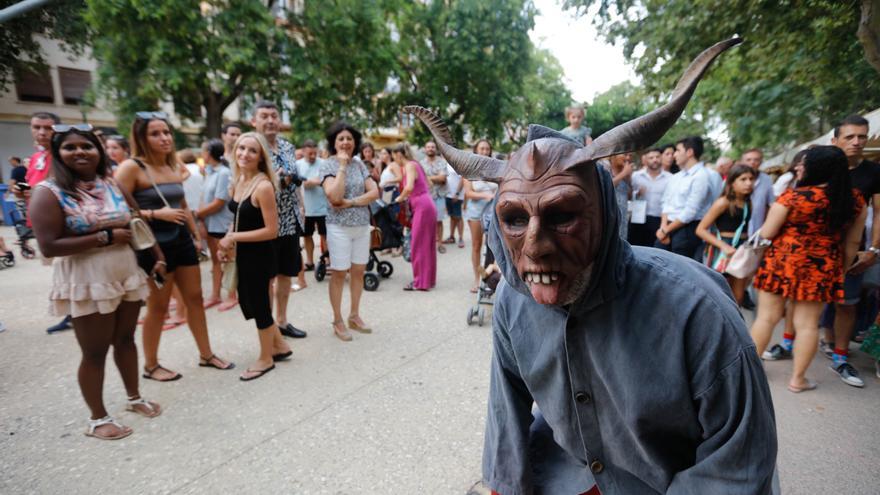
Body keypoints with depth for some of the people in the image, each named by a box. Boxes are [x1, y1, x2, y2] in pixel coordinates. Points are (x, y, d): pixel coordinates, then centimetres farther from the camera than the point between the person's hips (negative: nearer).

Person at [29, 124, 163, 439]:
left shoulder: (112, 184, 6)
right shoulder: (49, 193, -10)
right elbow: (49, 247, -17)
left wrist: (156, 255, 7)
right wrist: (106, 237, -17)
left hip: (127, 272, 5)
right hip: (86, 282, -5)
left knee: (125, 340, 17)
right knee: (95, 352, 7)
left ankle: (134, 398, 35)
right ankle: (98, 418, 25)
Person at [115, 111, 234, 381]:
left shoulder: (175, 166, 8)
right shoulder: (131, 167, -12)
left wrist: (196, 236, 19)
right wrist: (156, 214, -22)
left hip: (182, 240, 7)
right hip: (154, 245, -6)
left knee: (195, 298, 12)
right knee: (158, 307, 5)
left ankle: (206, 354, 27)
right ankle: (150, 366, 25)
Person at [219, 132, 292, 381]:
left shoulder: (263, 186, -21)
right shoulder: (237, 181, 4)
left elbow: (271, 230, -23)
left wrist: (234, 237, -19)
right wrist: (229, 239, 1)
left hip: (259, 255, -9)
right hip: (243, 254, 9)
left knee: (258, 305, 7)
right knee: (248, 302, 20)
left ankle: (266, 359, 30)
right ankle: (280, 346, 38)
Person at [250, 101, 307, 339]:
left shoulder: (287, 147, 9)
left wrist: (300, 208, 14)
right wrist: (277, 181, -24)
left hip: (291, 221, 7)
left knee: (286, 272, 15)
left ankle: (281, 321, 31)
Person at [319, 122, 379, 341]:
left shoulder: (359, 163, 7)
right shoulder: (328, 164, -6)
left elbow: (374, 193, -1)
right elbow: (334, 196, -22)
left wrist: (350, 203, -14)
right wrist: (343, 165, -16)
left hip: (362, 226, 5)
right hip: (339, 227, -5)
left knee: (358, 271, 11)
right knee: (339, 274, 3)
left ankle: (354, 316, 26)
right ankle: (338, 321, 16)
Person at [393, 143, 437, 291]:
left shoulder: (409, 166, -8)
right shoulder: (414, 164, 20)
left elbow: (409, 187, -24)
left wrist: (400, 198, -6)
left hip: (422, 207, -9)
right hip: (427, 205, 9)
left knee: (419, 245, -3)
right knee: (427, 245, 13)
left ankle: (420, 282, 4)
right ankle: (428, 279, 21)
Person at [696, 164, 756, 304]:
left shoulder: (748, 203, 7)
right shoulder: (723, 202, -11)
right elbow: (700, 229, -16)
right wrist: (724, 246, -22)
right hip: (722, 252, -7)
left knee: (737, 299, 13)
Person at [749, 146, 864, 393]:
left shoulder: (792, 196, -14)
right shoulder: (855, 200, 1)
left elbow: (766, 233, -9)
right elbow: (853, 242, 8)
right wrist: (842, 269, 19)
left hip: (781, 263, -3)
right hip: (821, 269, 3)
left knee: (766, 317, 8)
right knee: (808, 323, 10)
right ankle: (798, 378, 18)